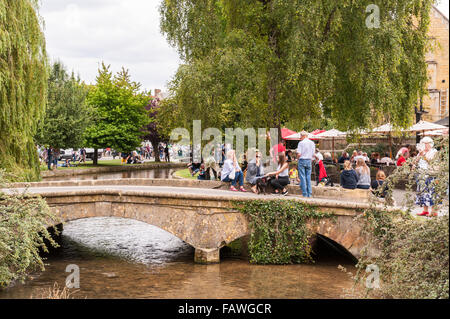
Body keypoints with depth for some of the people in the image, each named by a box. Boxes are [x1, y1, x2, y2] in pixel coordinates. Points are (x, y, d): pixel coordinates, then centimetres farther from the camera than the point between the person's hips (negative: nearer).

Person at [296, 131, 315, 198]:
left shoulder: (301, 143, -9)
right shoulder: (312, 143, 8)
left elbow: (299, 154, -13)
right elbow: (313, 154, 6)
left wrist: (297, 157, 6)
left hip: (302, 160, -5)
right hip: (309, 160, 5)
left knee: (302, 177, -1)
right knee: (308, 177, 9)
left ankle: (305, 194, -3)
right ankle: (309, 194, 7)